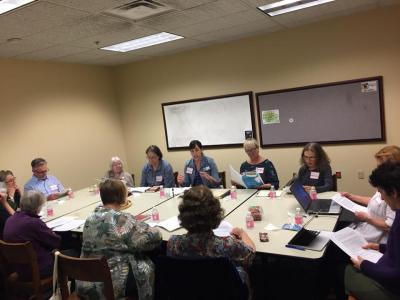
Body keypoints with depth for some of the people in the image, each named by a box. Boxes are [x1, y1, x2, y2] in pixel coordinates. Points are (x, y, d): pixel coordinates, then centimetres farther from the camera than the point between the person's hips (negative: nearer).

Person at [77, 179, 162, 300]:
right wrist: (137, 223, 5)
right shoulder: (124, 220, -20)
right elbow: (154, 237, -14)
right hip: (113, 284, -6)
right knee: (147, 265, 16)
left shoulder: (91, 218, 0)